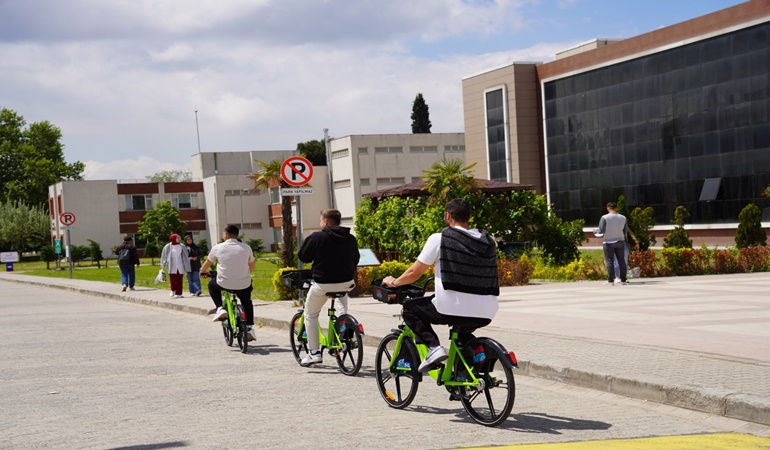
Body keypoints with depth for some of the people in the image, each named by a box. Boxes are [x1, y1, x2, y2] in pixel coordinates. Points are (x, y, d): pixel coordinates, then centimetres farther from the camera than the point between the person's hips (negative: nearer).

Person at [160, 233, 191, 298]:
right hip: (172, 267, -2)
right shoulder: (168, 247, 0)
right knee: (173, 280, -7)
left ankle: (178, 293, 6)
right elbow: (164, 256, 3)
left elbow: (185, 257, 10)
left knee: (179, 280, 0)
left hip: (180, 266, 2)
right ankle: (173, 290, 18)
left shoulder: (182, 247, 6)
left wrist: (186, 267, 9)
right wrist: (162, 264, -3)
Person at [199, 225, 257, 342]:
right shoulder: (246, 248, 0)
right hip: (244, 285, 2)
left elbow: (207, 263, 13)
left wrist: (202, 272, 35)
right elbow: (251, 267, 13)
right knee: (247, 302, 30)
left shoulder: (218, 248, -3)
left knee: (212, 284, 31)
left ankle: (220, 309, 13)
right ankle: (250, 327, 18)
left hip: (224, 284, -2)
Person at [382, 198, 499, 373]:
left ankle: (433, 347, -2)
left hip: (453, 310, -6)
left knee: (410, 309, 18)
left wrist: (393, 282, 24)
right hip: (486, 315, 6)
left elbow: (414, 273, 2)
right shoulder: (488, 241, 14)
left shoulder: (440, 239, -1)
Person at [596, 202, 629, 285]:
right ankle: (623, 280, 10)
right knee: (621, 260, 9)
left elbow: (601, 230, -13)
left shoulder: (604, 218, -10)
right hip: (620, 241, 4)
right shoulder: (622, 218, 3)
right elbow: (626, 230, 10)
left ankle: (611, 281, -5)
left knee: (610, 261, -1)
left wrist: (596, 231, 9)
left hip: (608, 242, -4)